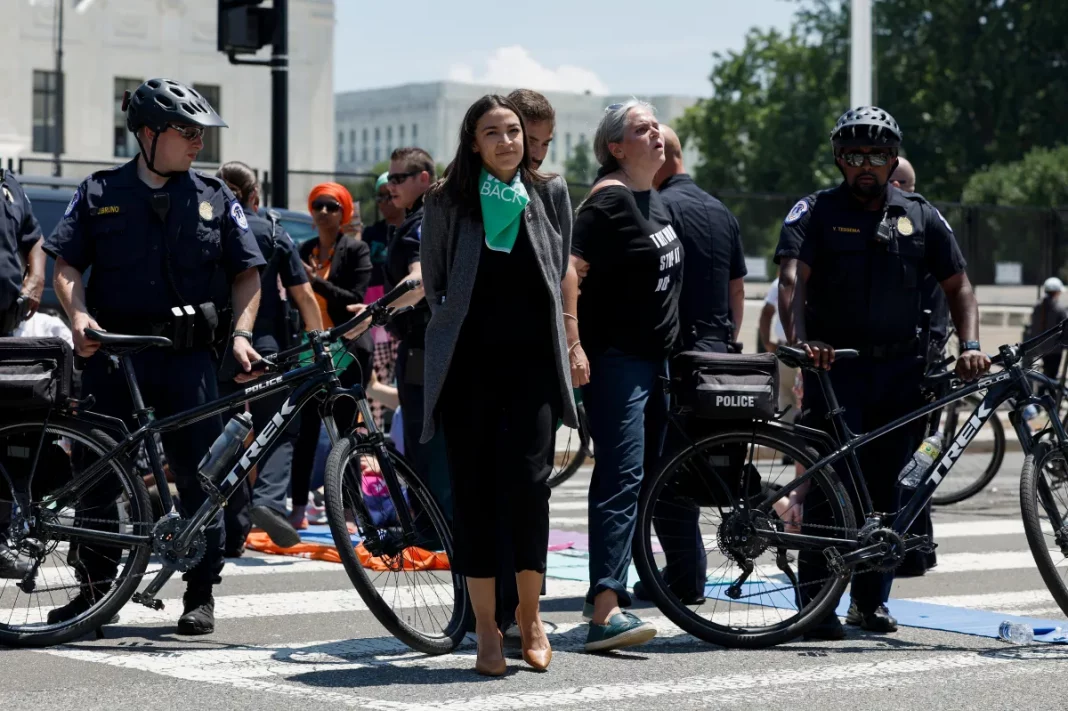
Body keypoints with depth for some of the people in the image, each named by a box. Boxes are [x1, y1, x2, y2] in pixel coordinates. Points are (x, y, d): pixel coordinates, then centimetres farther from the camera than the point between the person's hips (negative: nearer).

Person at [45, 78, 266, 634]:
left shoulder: (214, 198, 9)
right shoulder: (100, 193, 7)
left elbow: (247, 274, 8)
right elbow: (67, 264, 5)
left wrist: (240, 334, -6)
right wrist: (79, 316, -13)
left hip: (187, 357, 0)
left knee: (199, 474, -1)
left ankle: (201, 593, 9)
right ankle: (96, 587, 16)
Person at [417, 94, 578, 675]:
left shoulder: (549, 194, 8)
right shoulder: (448, 202, 4)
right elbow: (433, 283, 12)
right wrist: (455, 320, 4)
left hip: (532, 359, 0)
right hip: (468, 362, 0)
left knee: (527, 481, -11)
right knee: (473, 489, -1)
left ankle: (529, 615, 7)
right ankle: (486, 630, 5)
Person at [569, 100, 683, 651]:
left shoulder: (654, 200, 16)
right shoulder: (609, 201, -13)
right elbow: (569, 271, -21)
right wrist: (572, 345, -26)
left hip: (653, 357, 10)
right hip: (615, 358, -10)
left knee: (644, 476, 13)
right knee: (622, 477, -18)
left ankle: (607, 589, 23)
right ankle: (606, 612, -25)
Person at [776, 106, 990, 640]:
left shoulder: (920, 217, 11)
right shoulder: (815, 212, 1)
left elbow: (957, 284, 13)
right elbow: (794, 280, -12)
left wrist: (969, 345, -4)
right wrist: (800, 337, -30)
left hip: (900, 370, 3)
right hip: (834, 366, -3)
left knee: (883, 486, 7)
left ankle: (871, 601, 17)